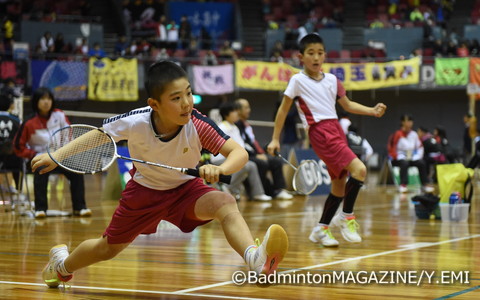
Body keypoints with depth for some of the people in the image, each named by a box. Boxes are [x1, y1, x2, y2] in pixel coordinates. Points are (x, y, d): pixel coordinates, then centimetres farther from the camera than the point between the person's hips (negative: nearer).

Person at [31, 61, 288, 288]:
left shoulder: (197, 124, -31)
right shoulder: (136, 122, -29)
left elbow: (239, 153, -35)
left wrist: (220, 169, -57)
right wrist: (55, 156, -15)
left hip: (185, 189, -1)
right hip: (144, 191, 1)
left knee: (225, 203, -34)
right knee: (107, 248, 17)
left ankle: (256, 260, -57)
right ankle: (62, 265, 50)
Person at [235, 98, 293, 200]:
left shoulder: (246, 125, 19)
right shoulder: (236, 125, -12)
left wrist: (261, 153, 8)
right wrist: (256, 155, -20)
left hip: (256, 155, 10)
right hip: (245, 157, -10)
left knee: (277, 161, -2)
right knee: (262, 164, -32)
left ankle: (280, 190, -5)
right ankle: (270, 192, -18)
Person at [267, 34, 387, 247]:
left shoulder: (332, 80, 14)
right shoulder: (298, 81, -1)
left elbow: (347, 105, 22)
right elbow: (283, 109, 3)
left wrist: (373, 111, 7)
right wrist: (275, 139, 0)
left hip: (336, 129, 7)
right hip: (319, 132, -7)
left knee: (340, 184, 7)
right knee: (359, 169, -20)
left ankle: (321, 229, 20)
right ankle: (346, 217, -5)